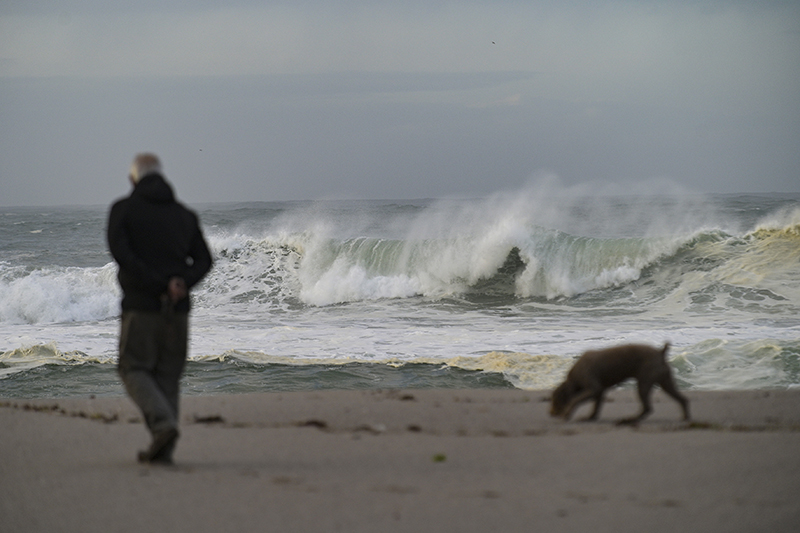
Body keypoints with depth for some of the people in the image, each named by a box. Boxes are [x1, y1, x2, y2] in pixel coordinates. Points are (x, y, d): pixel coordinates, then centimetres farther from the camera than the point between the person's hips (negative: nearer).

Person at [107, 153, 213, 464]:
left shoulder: (123, 209, 1)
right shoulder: (184, 214, 14)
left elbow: (120, 252, -13)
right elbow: (203, 259, 4)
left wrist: (158, 284, -14)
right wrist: (183, 282, -11)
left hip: (140, 305, -4)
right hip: (178, 310, 4)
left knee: (134, 368, 4)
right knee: (168, 375, 10)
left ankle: (162, 423, -20)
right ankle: (162, 450, 6)